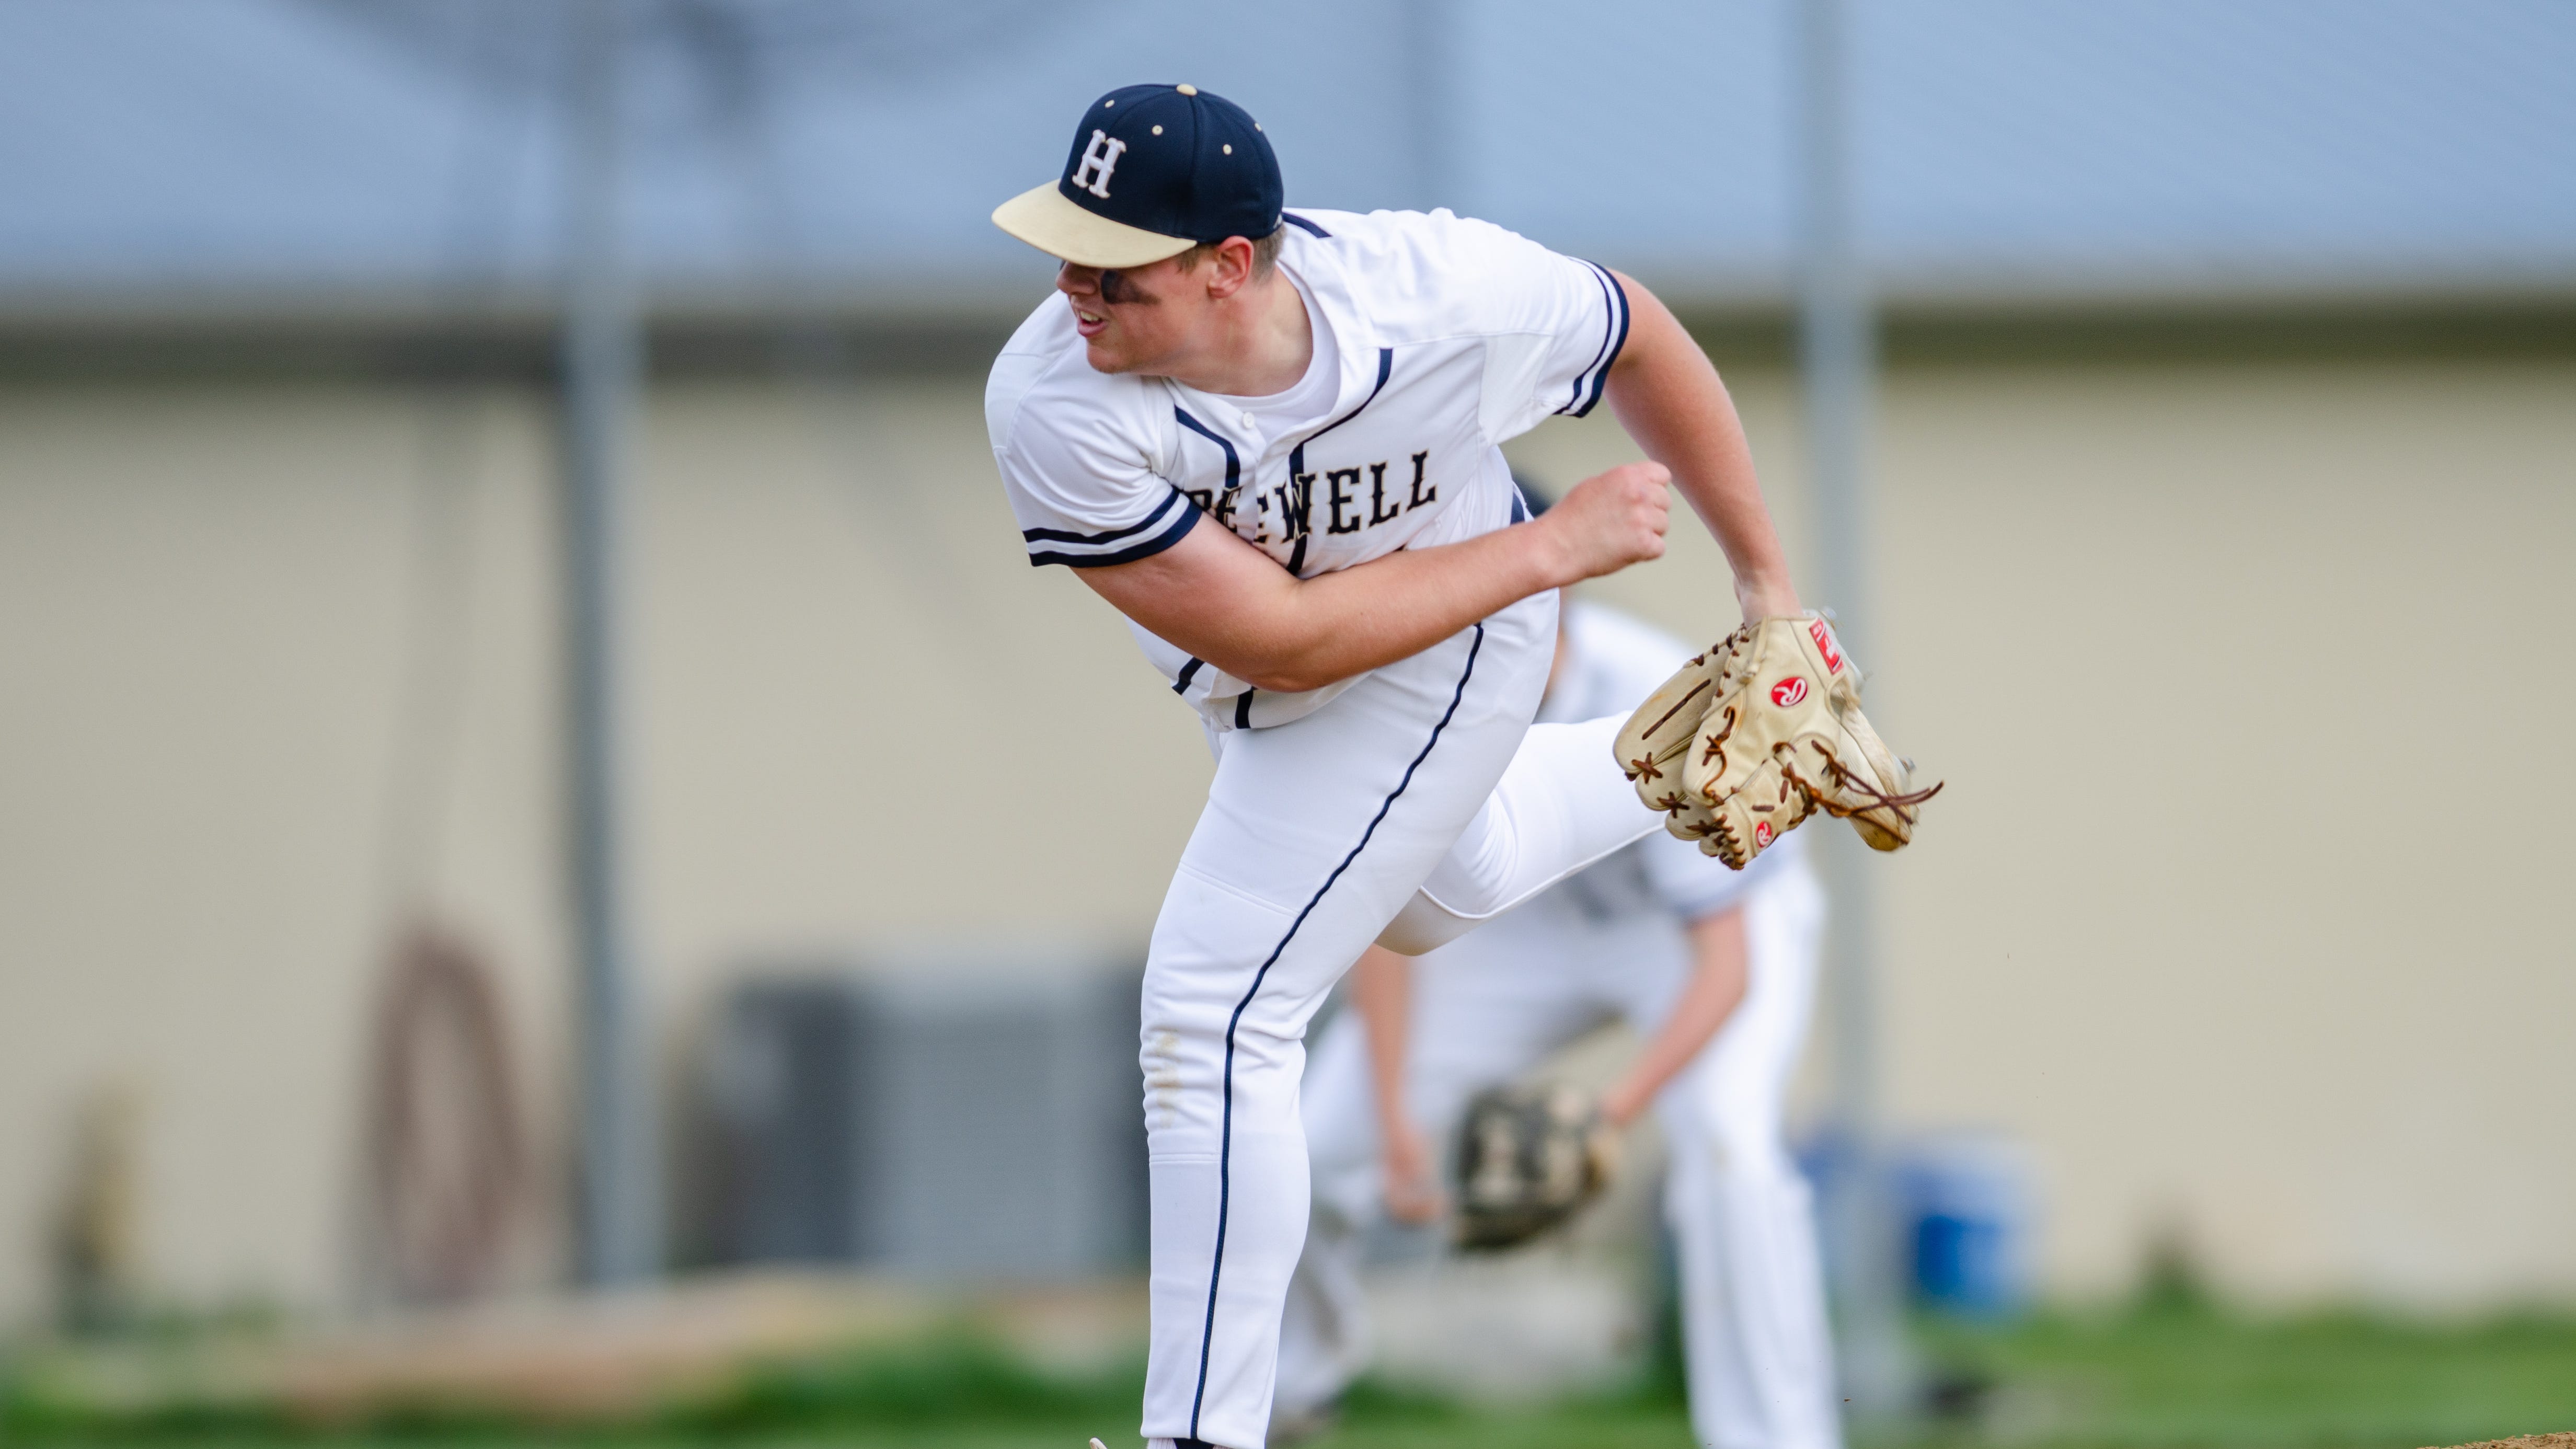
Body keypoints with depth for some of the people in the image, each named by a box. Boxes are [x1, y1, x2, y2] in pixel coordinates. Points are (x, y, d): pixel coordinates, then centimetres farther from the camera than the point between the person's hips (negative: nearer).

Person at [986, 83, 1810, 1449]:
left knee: (1212, 1017, -14)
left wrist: (1763, 583, -6)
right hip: (1265, 688, 4)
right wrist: (1554, 546, -30)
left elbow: (1638, 336, -13)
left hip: (1445, 657, -4)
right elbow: (1278, 638, -33)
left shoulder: (1445, 291, -36)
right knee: (1437, 891, 32)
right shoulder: (1053, 403, -36)